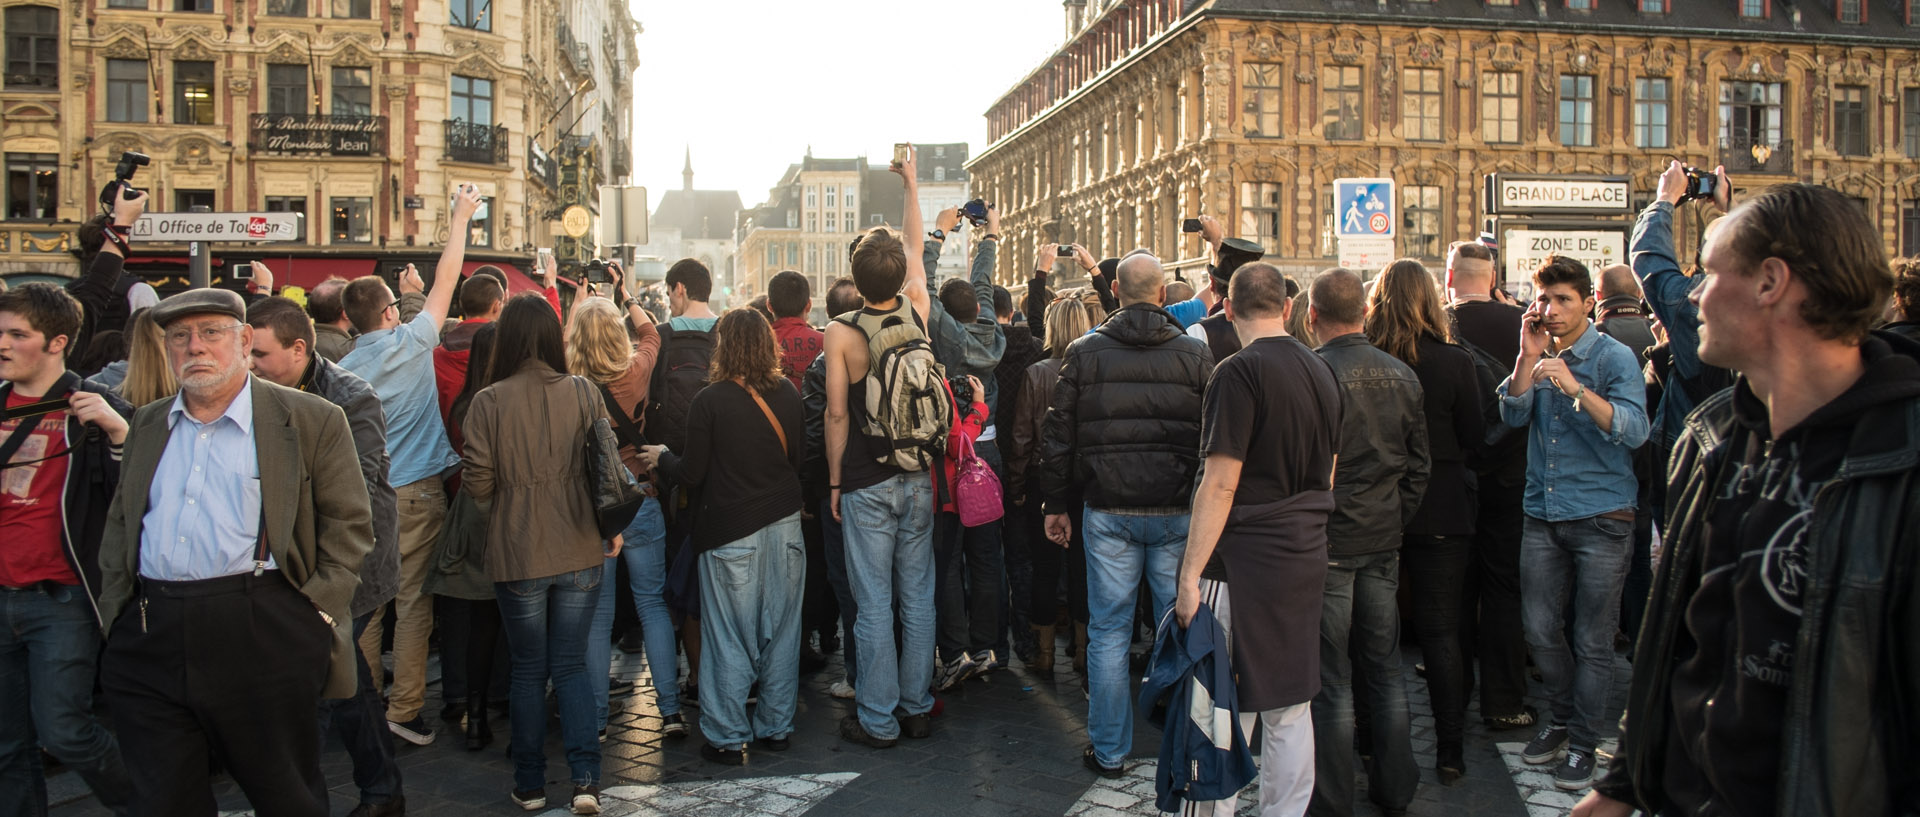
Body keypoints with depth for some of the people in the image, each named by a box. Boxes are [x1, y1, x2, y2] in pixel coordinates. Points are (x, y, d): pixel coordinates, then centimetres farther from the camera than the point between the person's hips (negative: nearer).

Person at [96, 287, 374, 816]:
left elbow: (349, 524, -1)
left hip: (262, 641, -4)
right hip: (148, 641, 5)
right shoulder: (147, 425, 17)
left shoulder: (311, 420, 0)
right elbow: (119, 525, 22)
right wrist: (115, 607, 10)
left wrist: (316, 611, -8)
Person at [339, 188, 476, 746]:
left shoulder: (343, 369, 3)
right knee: (413, 601, 0)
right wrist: (461, 219, 9)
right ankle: (404, 710, 2)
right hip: (416, 491, -5)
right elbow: (446, 281, 0)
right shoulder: (410, 343, -8)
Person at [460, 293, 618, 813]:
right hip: (580, 551, 1)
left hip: (518, 554, -1)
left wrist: (497, 516, 13)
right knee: (572, 665, 11)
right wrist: (612, 526, 10)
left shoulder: (489, 402, -9)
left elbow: (478, 482, -9)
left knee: (528, 671, 13)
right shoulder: (583, 393, -4)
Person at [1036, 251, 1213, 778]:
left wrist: (1054, 504, 11)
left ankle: (1109, 752, 14)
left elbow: (1058, 436, 3)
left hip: (1109, 512, 0)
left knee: (1108, 632, 7)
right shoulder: (1196, 355, -1)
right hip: (1178, 514, 0)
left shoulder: (1085, 352, 0)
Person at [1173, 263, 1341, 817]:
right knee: (1290, 706, 13)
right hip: (1305, 561, 8)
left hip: (1244, 564, -7)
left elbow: (1220, 486, -17)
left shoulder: (1240, 372, -13)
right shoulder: (1322, 371, 10)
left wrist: (1191, 574, -14)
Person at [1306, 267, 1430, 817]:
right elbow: (1419, 466, 9)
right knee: (1385, 668, 16)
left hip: (1326, 544, -5)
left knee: (1330, 679, 3)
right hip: (1383, 543, 6)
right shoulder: (1402, 376, 3)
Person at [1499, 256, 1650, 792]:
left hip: (1601, 516, -5)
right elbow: (1513, 415, -2)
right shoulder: (1538, 355, 9)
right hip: (1543, 513, 5)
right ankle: (1564, 717, 31)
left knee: (1592, 640, 2)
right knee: (1539, 629, 10)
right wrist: (1528, 356, -11)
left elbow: (1635, 429, -19)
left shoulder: (1614, 357, -6)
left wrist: (1577, 389, -31)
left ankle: (1583, 742, 16)